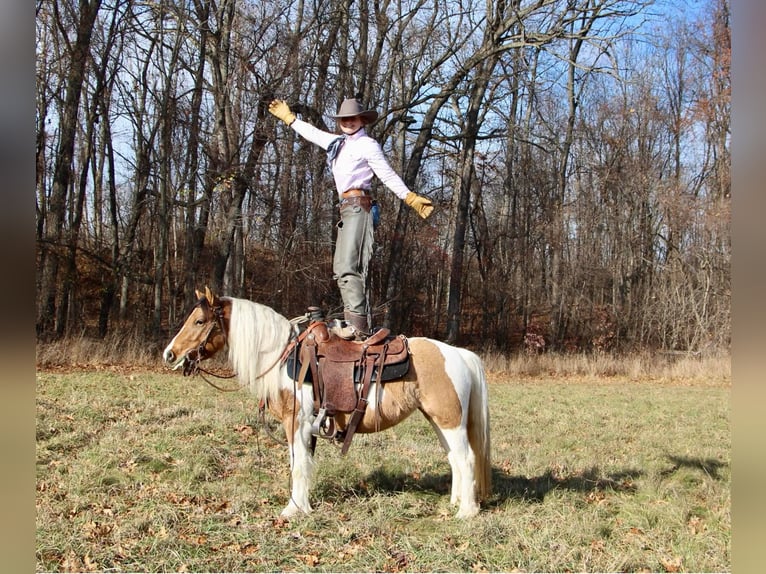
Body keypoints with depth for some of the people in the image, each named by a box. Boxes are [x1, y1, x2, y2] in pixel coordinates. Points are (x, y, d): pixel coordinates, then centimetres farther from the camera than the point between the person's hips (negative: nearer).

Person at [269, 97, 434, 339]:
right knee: (341, 268, 8)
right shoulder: (338, 143, 21)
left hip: (358, 205, -9)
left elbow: (388, 175, -6)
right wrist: (288, 117, 46)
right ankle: (359, 324, 10)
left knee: (348, 266, -21)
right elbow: (313, 133, 36)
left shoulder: (368, 145, -1)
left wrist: (412, 198, -14)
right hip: (345, 209, 9)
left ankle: (358, 325, -27)